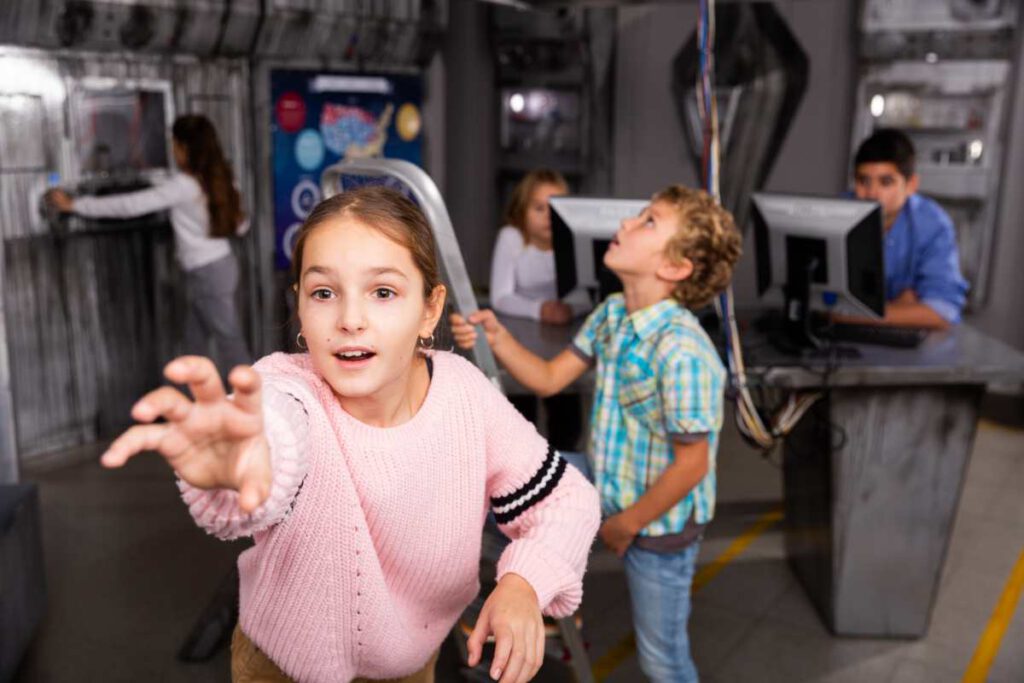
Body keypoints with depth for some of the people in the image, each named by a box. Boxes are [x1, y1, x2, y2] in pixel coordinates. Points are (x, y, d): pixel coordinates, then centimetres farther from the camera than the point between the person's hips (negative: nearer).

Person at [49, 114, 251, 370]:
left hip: (207, 273, -8)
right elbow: (240, 225, 13)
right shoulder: (218, 179, 5)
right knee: (194, 342, 15)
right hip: (220, 264, 8)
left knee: (229, 343, -1)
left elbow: (131, 205, -17)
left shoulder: (183, 185, -18)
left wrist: (74, 205, -11)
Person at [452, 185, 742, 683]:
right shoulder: (610, 315, -4)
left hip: (659, 525, -7)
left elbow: (691, 465, -25)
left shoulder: (681, 352, -30)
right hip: (610, 489, 8)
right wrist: (496, 338, -13)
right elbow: (549, 378, 3)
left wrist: (628, 525, -14)